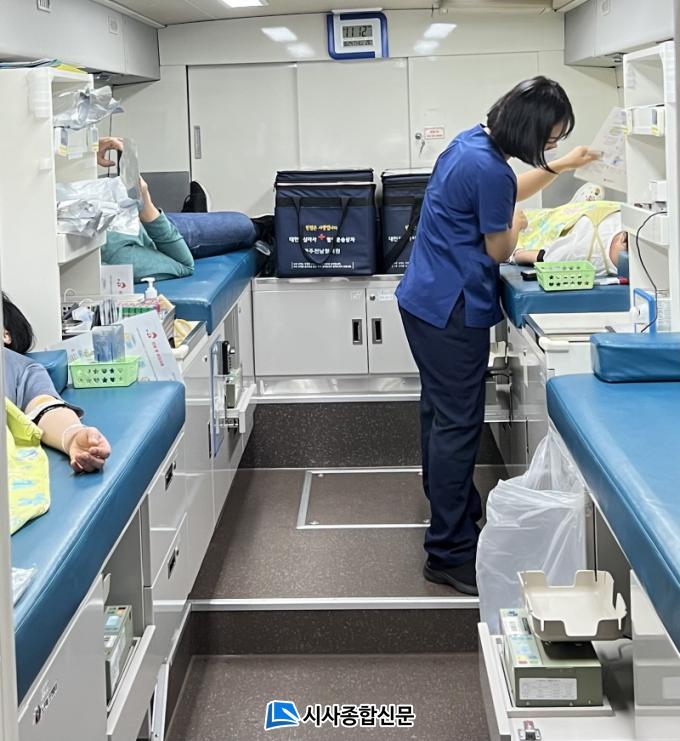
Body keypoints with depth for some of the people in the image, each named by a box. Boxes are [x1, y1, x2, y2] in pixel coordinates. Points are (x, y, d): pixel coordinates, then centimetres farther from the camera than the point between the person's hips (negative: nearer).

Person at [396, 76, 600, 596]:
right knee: (457, 426, -5)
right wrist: (517, 227, 10)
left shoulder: (472, 142, 6)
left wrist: (557, 168, 26)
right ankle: (451, 554, 0)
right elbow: (498, 249, -10)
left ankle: (454, 510, 36)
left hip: (424, 300, 10)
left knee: (442, 415, 20)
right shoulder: (490, 170, -24)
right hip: (452, 313, -10)